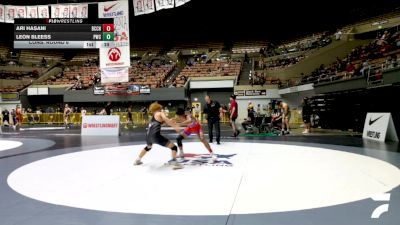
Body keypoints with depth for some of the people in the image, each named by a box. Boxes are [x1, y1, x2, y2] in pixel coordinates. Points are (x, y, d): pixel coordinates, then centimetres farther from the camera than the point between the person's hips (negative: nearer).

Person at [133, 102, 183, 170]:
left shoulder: (153, 116, 29)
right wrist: (175, 127, -17)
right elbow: (166, 120, -13)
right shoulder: (160, 113, 8)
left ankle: (137, 160, 51)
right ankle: (174, 162, -27)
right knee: (174, 147, -5)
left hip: (148, 135, 8)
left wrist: (171, 121, 24)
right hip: (155, 135, -8)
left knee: (148, 147, 41)